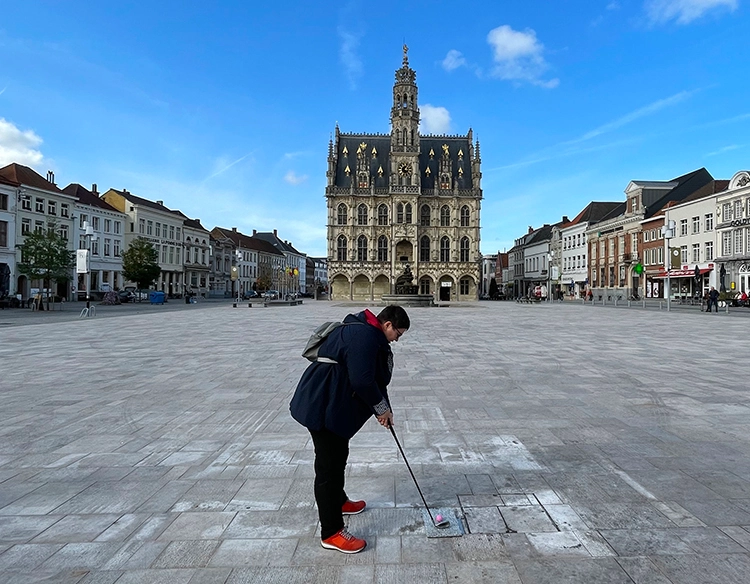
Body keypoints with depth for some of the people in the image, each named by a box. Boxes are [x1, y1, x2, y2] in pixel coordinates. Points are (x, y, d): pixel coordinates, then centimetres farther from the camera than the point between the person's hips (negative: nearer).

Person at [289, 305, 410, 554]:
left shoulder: (369, 335, 14)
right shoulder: (364, 335, -21)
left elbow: (375, 377, 18)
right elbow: (362, 381, -25)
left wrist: (383, 409, 14)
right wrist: (381, 406, -9)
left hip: (331, 403, 11)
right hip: (323, 406, -11)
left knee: (338, 456, 26)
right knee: (329, 464, -3)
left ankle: (338, 501, 47)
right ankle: (331, 533, 9)